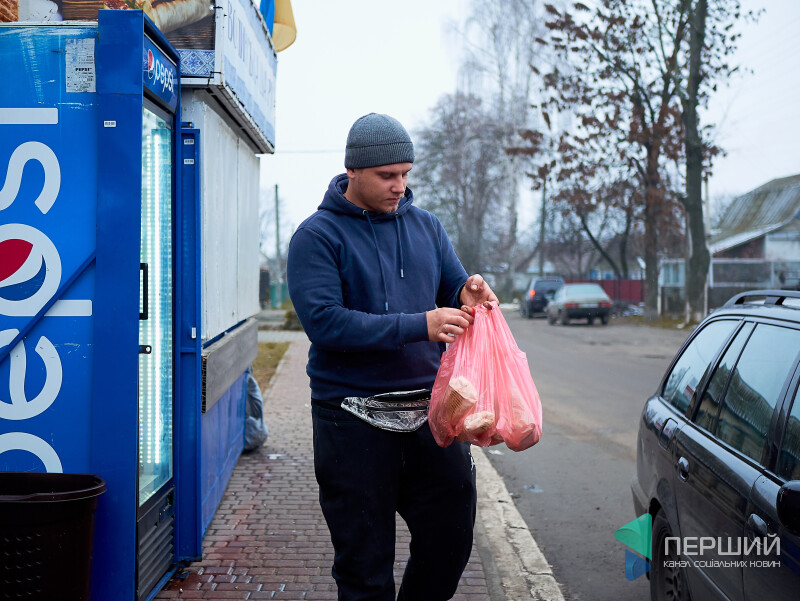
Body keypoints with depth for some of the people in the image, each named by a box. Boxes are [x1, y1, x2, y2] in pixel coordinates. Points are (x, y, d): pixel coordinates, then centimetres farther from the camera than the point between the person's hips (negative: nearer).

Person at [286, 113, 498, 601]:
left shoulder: (426, 226, 12)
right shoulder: (318, 236, -5)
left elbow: (451, 295, 13)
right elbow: (324, 321, -18)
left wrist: (467, 294, -13)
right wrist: (418, 325, -24)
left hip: (431, 411, 5)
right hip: (354, 418, -4)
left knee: (451, 537, 10)